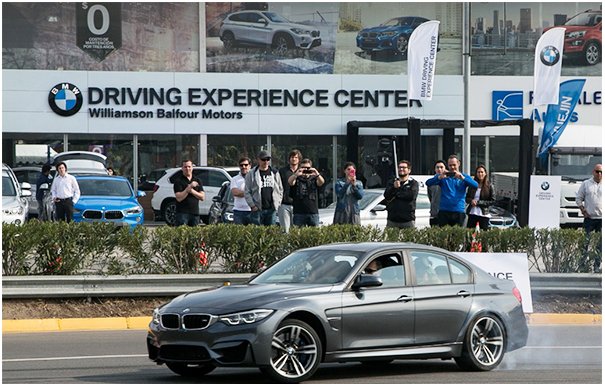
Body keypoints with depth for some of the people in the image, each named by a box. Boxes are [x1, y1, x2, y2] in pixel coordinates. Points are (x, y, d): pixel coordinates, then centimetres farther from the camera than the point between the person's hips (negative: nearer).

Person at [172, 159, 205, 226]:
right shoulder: (178, 181, -1)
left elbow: (202, 197, 6)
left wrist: (192, 191, -8)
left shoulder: (197, 180, 13)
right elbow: (179, 198, -13)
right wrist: (189, 187, -16)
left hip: (195, 213, 4)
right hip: (182, 213, -4)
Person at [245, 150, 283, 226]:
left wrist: (278, 203, 5)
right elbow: (247, 192, 1)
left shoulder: (275, 173, 12)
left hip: (272, 209, 3)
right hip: (257, 209, -3)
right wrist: (252, 205, -8)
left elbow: (280, 190, 17)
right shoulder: (252, 174, 3)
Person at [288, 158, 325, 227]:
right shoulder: (297, 179, 6)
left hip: (313, 213, 1)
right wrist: (296, 174, -38)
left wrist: (317, 174, -35)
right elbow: (290, 182, -15)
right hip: (299, 213, -1)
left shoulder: (314, 179, 9)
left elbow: (321, 182, -11)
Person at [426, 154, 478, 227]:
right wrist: (440, 177, -22)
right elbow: (428, 183, -4)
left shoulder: (464, 176, 10)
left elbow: (476, 185, -8)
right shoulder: (443, 176, 9)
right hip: (444, 211, 0)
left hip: (458, 211, 0)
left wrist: (463, 178, -24)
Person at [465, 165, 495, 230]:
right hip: (472, 213, 3)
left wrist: (478, 203, -10)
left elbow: (492, 200, -4)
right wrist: (471, 200, -9)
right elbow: (467, 198, 15)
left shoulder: (489, 186, -1)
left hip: (483, 214, -3)